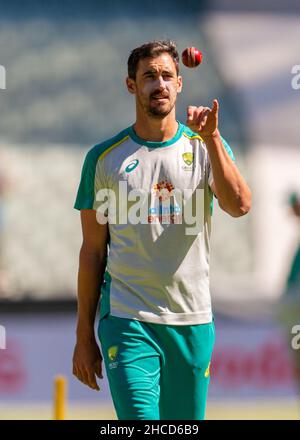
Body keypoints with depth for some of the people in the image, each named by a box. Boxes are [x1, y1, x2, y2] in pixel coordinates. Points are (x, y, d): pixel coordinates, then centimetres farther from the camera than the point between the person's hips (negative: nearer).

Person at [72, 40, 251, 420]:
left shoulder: (206, 147, 6)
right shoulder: (104, 157, 4)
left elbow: (239, 205, -13)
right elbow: (93, 250, 7)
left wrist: (211, 138, -19)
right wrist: (84, 335, 5)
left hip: (192, 322, 2)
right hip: (127, 321, -2)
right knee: (138, 419, -18)